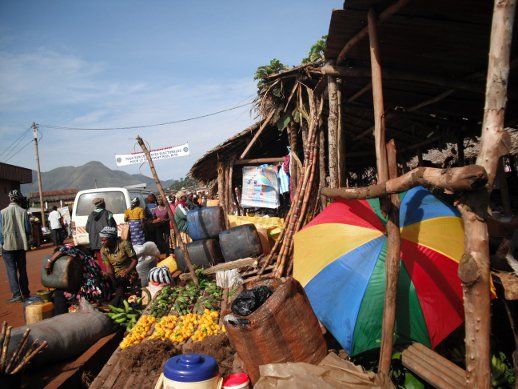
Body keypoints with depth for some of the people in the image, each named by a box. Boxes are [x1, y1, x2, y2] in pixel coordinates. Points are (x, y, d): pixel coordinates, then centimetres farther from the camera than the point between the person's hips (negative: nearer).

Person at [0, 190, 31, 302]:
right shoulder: (23, 212, -4)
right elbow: (28, 229, -1)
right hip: (21, 245, 2)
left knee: (11, 270, 1)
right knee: (22, 269, 12)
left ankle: (16, 294, -4)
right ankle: (25, 293, 18)